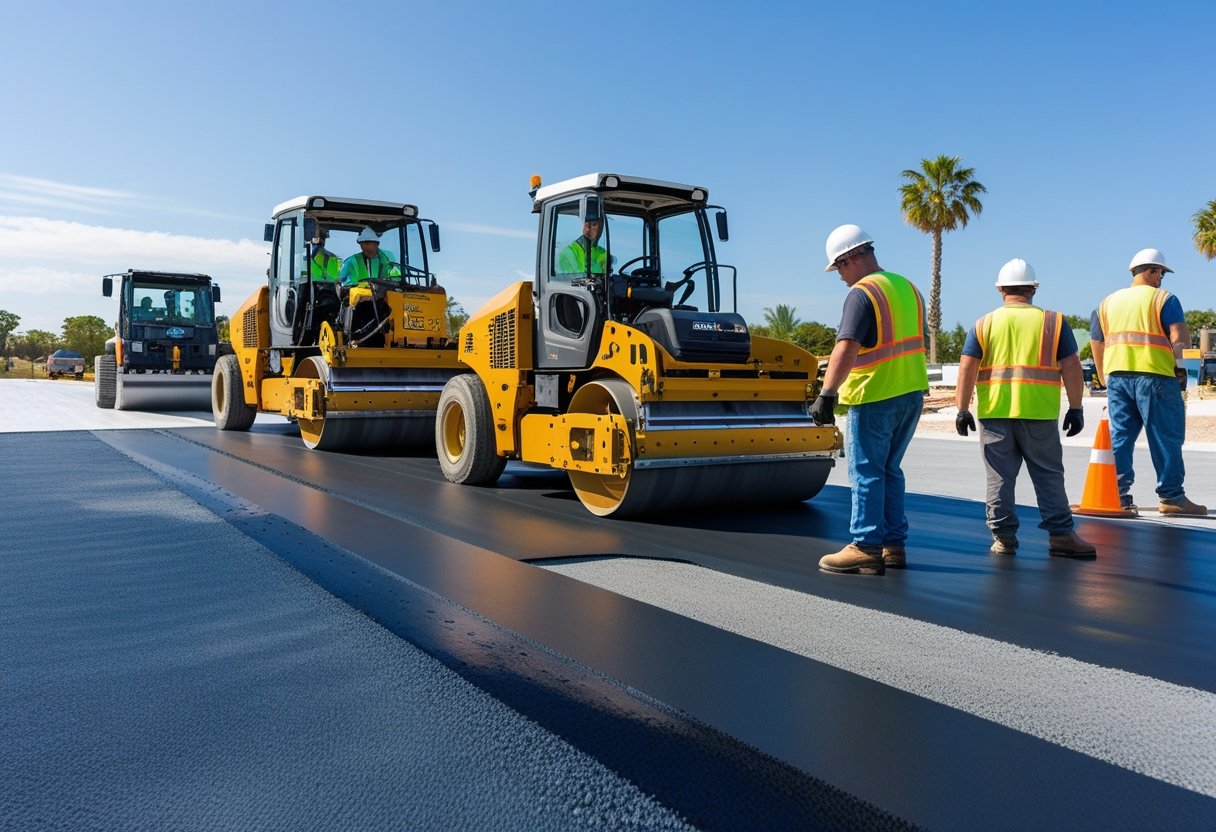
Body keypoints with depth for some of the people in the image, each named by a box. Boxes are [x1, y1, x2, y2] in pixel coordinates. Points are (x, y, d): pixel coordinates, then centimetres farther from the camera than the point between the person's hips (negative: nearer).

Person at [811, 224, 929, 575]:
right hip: (911, 394, 8)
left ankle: (866, 548, 0)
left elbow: (846, 349, -24)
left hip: (874, 398, -8)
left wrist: (826, 394, -25)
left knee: (866, 473, -2)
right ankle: (894, 545, 19)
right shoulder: (908, 288, 14)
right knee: (889, 470, 15)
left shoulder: (862, 293, -13)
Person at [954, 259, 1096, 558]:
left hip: (994, 413, 1)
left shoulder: (984, 324, 4)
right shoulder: (1053, 321, 3)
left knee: (999, 478, 7)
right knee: (1049, 476, 8)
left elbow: (967, 368, -3)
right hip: (1039, 414, -1)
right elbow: (1072, 368, 0)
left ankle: (1003, 536, 10)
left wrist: (962, 409, 0)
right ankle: (1061, 535, 6)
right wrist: (1076, 408, 6)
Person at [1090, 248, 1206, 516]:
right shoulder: (1164, 298, 0)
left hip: (1117, 375, 5)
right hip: (1154, 375, -5)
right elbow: (1180, 338, -11)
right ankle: (1171, 496, 4)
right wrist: (1178, 363, 5)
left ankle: (1117, 495, 6)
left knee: (1119, 438, 8)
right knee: (1166, 437, 2)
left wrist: (1105, 378, 21)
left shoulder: (1108, 301, 17)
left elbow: (1097, 343, 16)